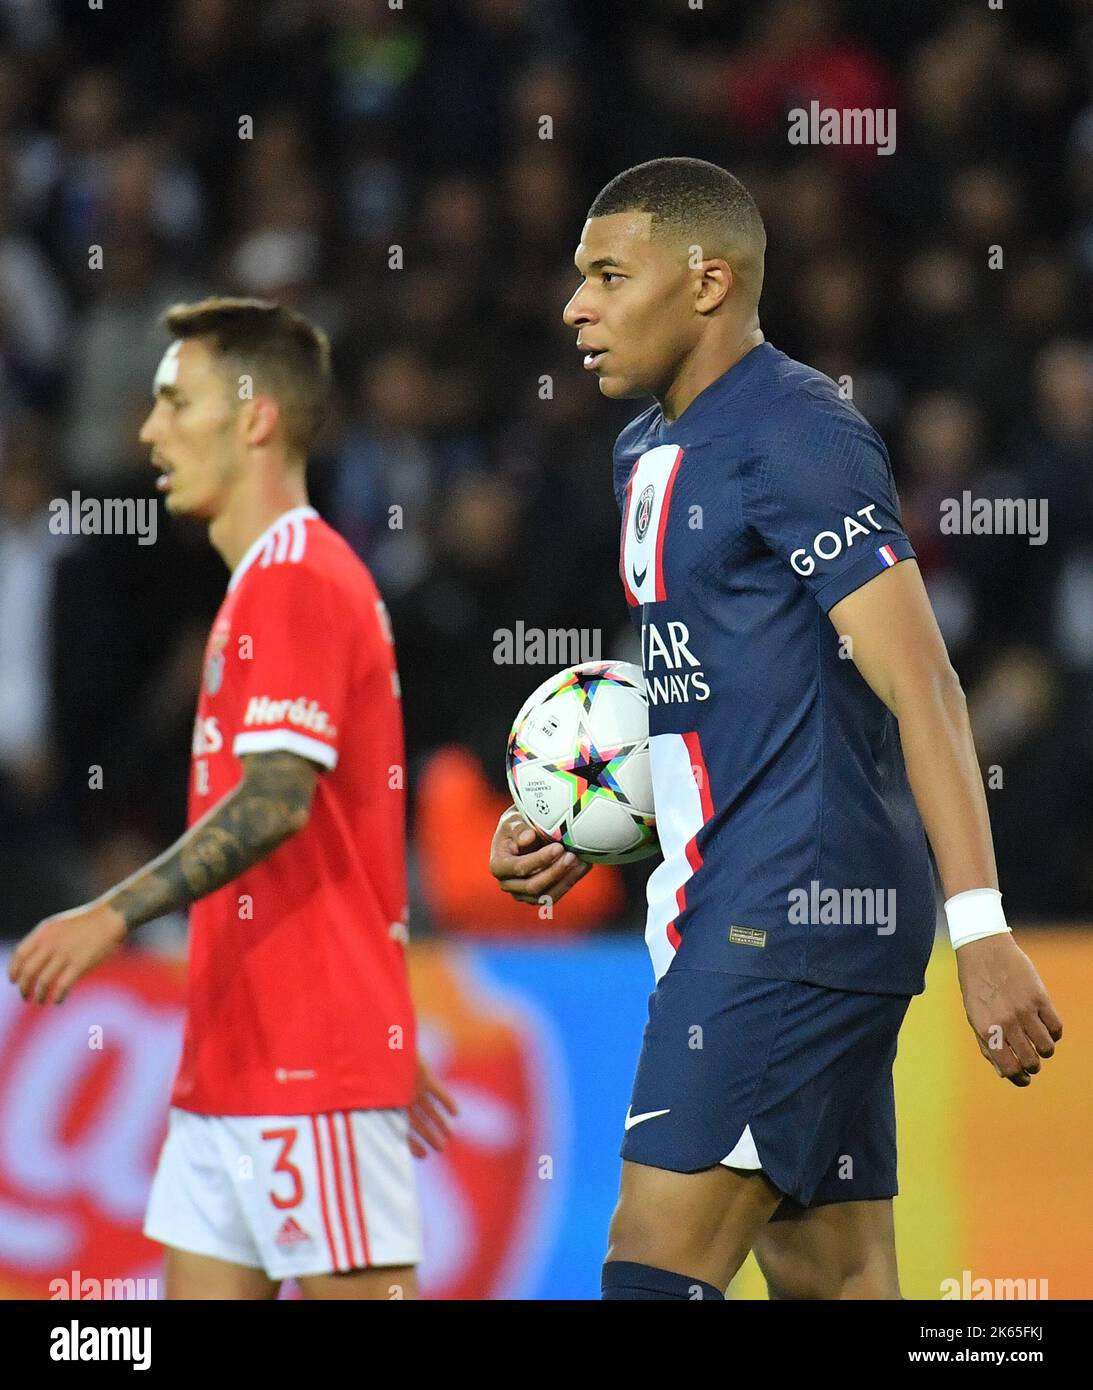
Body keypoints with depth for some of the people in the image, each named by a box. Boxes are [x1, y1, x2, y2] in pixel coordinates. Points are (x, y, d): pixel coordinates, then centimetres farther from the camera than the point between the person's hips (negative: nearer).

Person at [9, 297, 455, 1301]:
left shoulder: (296, 581, -13)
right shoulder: (274, 581, 18)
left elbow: (276, 800, -24)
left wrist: (116, 915, -30)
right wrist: (393, 1048, 26)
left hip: (309, 1066, -10)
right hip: (234, 1063, 10)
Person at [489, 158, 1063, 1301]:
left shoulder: (793, 436, -11)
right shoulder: (652, 452, 19)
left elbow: (920, 686, -17)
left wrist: (980, 930, -24)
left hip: (792, 909, -10)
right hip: (727, 908, 10)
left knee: (655, 1268, -14)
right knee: (830, 1280, 7)